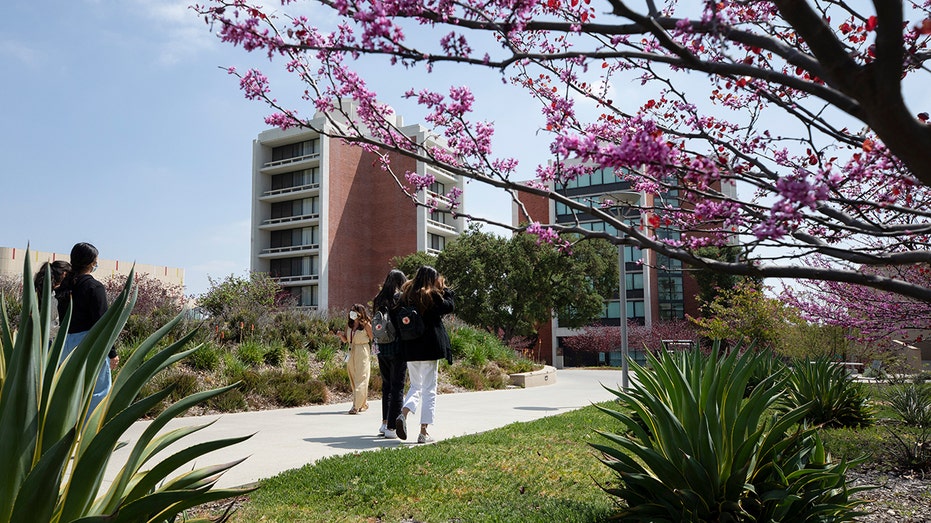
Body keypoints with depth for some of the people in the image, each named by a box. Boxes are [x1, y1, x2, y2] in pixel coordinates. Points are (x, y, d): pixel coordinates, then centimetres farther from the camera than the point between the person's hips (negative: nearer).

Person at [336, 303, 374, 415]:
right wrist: (341, 334, -5)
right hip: (351, 353, 7)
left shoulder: (366, 325, -8)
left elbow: (373, 339, -3)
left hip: (363, 354, -7)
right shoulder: (349, 324, 8)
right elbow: (345, 340, 13)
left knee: (361, 379, -9)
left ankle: (356, 406, -11)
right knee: (353, 380, 11)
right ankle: (364, 404, 23)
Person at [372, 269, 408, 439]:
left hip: (382, 349, 6)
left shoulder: (379, 300, 7)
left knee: (386, 385, 18)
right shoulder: (401, 299, -10)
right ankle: (391, 428, 1)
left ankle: (384, 423, 22)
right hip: (398, 348, -6)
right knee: (397, 387, 1)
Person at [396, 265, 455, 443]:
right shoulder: (432, 295, -9)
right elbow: (450, 307, 0)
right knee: (429, 389, 3)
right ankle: (423, 432, 3)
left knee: (415, 386, 19)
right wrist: (445, 290, 10)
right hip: (429, 348, -5)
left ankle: (403, 415, -8)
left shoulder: (406, 295, 6)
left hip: (410, 348, 5)